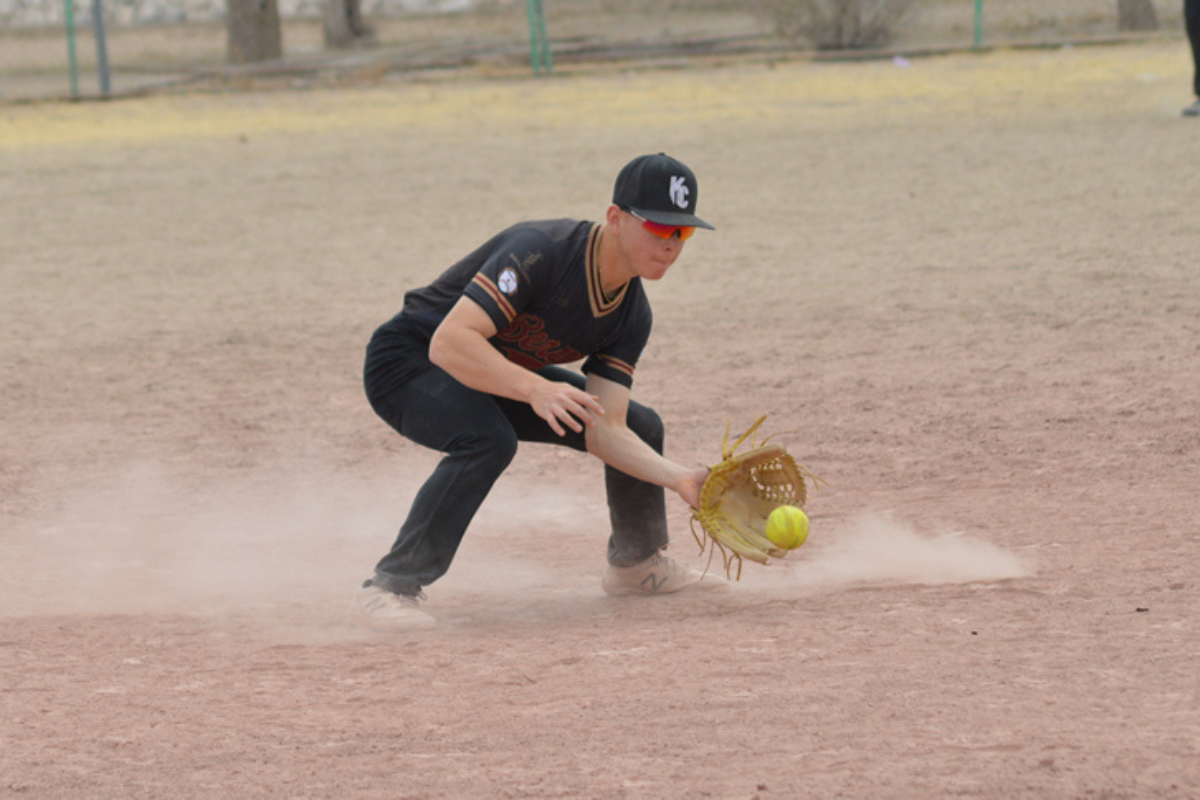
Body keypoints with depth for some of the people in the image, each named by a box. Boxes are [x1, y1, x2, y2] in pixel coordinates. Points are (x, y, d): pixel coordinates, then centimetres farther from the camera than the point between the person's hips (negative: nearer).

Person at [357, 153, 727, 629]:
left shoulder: (631, 316, -9)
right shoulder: (539, 251, -33)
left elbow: (604, 429, -13)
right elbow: (449, 342, -41)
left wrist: (679, 478, -28)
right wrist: (536, 389, -53)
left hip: (500, 375, 8)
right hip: (409, 363, -8)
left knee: (641, 427, 6)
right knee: (488, 440, -37)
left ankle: (636, 563, 30)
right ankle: (393, 585, -27)